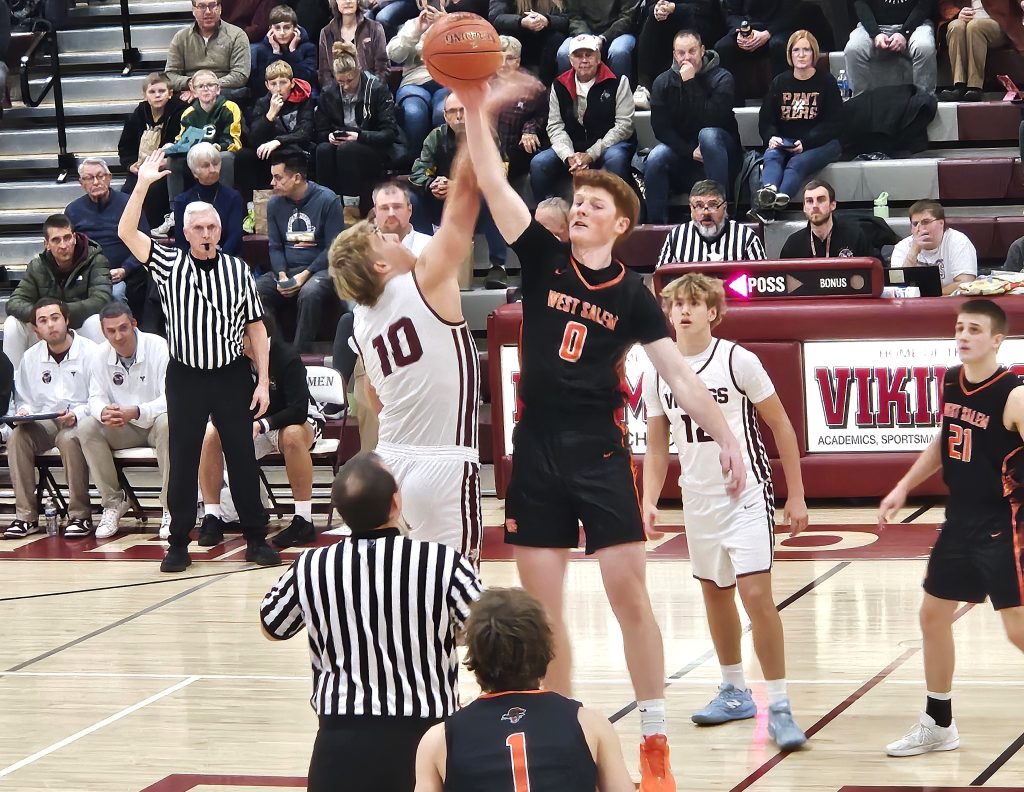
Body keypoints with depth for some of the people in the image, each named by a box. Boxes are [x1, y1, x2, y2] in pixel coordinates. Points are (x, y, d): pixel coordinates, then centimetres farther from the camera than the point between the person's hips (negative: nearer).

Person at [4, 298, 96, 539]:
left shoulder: (89, 352, -4)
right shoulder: (30, 357, 11)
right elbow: (24, 400, 19)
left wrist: (77, 415, -23)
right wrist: (24, 411, -4)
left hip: (81, 421, -4)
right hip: (45, 422, 4)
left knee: (69, 440, -38)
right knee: (17, 438, -26)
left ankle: (80, 515, -28)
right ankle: (25, 515, -22)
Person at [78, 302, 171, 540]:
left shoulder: (159, 348, -17)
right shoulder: (100, 355, -2)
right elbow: (96, 397, -2)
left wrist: (136, 412, -39)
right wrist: (103, 412, -29)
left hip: (155, 421, -4)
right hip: (122, 430, 4)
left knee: (166, 423, -38)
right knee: (86, 427, -22)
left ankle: (170, 507, -29)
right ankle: (113, 502, -11)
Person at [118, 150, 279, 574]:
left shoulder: (238, 270, 1)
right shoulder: (169, 264, 0)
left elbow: (256, 327, 4)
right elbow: (127, 233, -13)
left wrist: (263, 381, -1)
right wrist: (142, 184, -22)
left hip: (232, 375, 0)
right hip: (185, 376, 0)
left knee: (242, 457, 4)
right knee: (182, 461, 2)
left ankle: (256, 539, 11)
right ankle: (178, 544, 9)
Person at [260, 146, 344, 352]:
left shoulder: (327, 200, -6)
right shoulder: (275, 204, 10)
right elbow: (275, 247, 13)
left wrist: (305, 275, -18)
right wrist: (282, 275, -8)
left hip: (320, 268, -5)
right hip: (287, 269, 5)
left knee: (309, 293, -39)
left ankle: (300, 354, -31)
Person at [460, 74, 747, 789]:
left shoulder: (632, 295, 1)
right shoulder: (544, 258, 3)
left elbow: (680, 374, 1)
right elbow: (495, 186, -8)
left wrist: (727, 439, -8)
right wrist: (477, 113, -21)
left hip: (601, 455, -2)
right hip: (538, 453, 2)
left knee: (630, 594, -3)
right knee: (542, 608, 4)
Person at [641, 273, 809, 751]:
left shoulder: (737, 361, -10)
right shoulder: (657, 373, 2)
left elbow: (781, 426, -4)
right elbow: (657, 445, 12)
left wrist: (796, 496, -4)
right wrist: (650, 500, -2)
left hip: (746, 496, -5)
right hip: (697, 501, 5)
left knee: (756, 595, -15)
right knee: (715, 595, 14)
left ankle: (779, 707, -10)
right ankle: (734, 693, 30)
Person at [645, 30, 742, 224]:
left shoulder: (721, 79, -10)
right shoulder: (664, 82, 0)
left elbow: (710, 120, -25)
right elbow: (660, 127, -7)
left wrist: (690, 83, -26)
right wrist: (689, 151, -18)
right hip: (680, 148, 2)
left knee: (708, 135, -37)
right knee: (654, 160, -29)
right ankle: (656, 223, -19)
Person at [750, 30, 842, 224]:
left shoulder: (826, 81, 3)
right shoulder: (780, 82, 14)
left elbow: (834, 123, -4)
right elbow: (765, 119, 12)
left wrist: (805, 142, -18)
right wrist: (771, 137, -13)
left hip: (821, 141, -3)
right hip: (785, 141, 3)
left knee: (798, 162, -34)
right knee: (771, 156, -31)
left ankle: (766, 207, -59)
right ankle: (768, 193, -64)